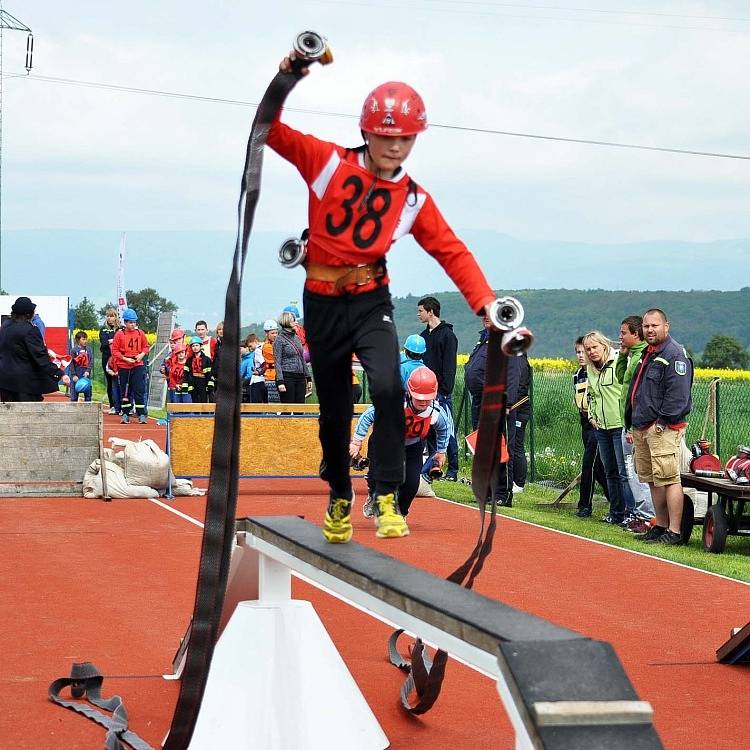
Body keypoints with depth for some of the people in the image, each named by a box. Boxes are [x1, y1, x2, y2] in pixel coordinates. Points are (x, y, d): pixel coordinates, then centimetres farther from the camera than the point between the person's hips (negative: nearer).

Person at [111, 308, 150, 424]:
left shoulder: (140, 333, 4)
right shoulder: (119, 334, -4)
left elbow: (146, 346, 14)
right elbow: (115, 351, -3)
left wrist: (142, 354, -6)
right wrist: (125, 359, -13)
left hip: (138, 365, 1)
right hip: (123, 366, -1)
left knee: (139, 390, -5)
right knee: (125, 391, 7)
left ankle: (141, 414, -3)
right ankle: (125, 414, 16)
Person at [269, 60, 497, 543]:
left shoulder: (413, 199, -2)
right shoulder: (328, 162, -6)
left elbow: (453, 252, -5)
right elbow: (271, 130, -9)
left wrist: (486, 303, -17)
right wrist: (285, 79, -25)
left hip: (372, 303, 0)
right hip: (323, 304, 0)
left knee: (387, 386, -26)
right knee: (334, 409, 10)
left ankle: (386, 497, -15)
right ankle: (339, 499, 34)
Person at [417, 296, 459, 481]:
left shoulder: (447, 335, -6)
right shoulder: (424, 336, 18)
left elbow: (449, 366, -12)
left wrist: (445, 390, -18)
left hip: (441, 392, -8)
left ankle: (453, 470, -2)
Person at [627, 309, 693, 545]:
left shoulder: (675, 355, -10)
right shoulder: (647, 354, 21)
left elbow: (678, 395, -17)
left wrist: (661, 422, -18)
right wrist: (632, 424, 18)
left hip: (663, 429, -10)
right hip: (642, 428, 10)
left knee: (668, 479, -11)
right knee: (653, 481, 13)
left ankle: (674, 532, -11)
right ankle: (661, 526, 21)